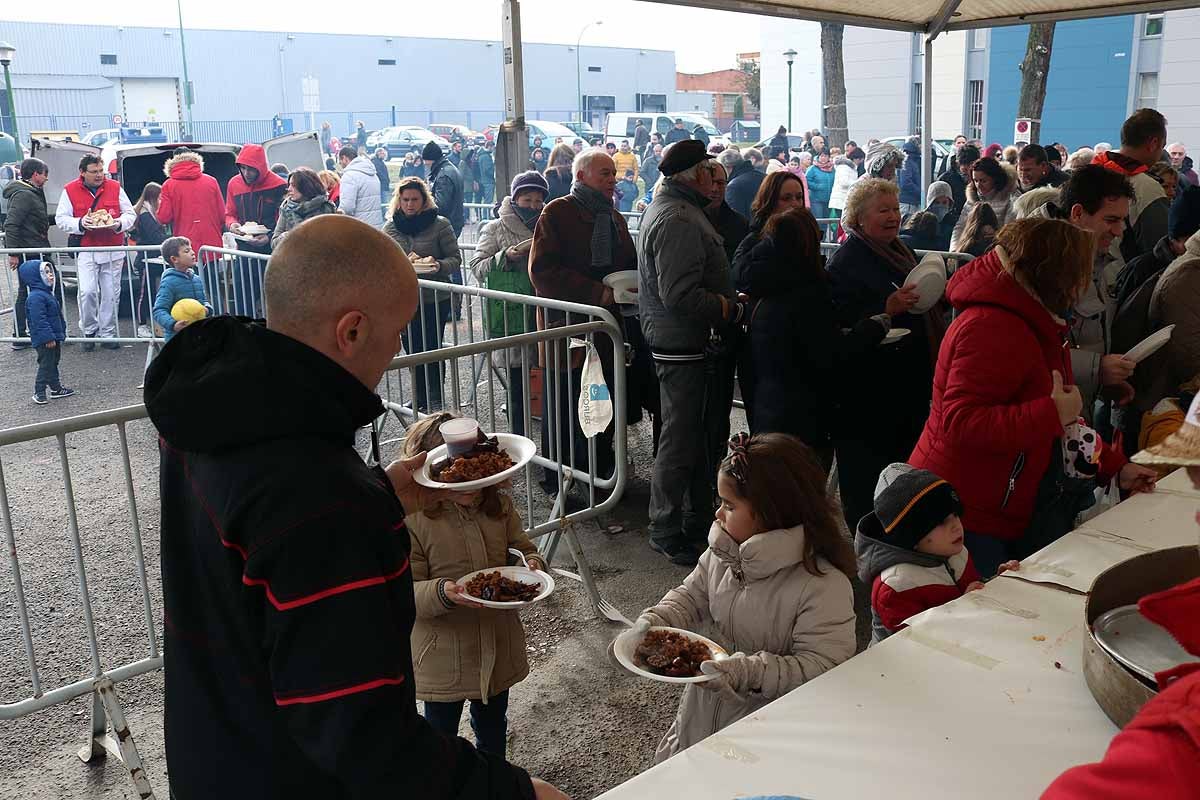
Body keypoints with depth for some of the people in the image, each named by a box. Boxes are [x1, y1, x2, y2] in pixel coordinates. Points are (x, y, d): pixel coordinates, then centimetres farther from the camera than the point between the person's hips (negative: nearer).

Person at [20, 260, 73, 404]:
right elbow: (39, 320, -26)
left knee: (53, 363, 19)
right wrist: (48, 337, -27)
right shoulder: (36, 297, -21)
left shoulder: (47, 294, 13)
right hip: (44, 341, -10)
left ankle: (56, 388, 30)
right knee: (46, 364, -4)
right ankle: (39, 393, 4)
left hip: (53, 337, 10)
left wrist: (61, 332, 23)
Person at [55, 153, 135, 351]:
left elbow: (130, 214, 8)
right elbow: (61, 219, 3)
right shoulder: (70, 191, 2)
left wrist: (119, 224, -13)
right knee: (87, 291, -13)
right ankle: (89, 332, 5)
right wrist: (80, 224, -16)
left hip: (113, 251, 2)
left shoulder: (115, 187, 5)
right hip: (86, 251, -2)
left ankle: (108, 334, 16)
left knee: (111, 294, 5)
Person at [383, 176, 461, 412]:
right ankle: (419, 400, 27)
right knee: (413, 351, 12)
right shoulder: (390, 227, 5)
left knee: (432, 350, 0)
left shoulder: (439, 224, -5)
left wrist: (438, 265, -23)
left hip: (436, 299, -4)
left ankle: (435, 401, 14)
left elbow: (455, 258, -3)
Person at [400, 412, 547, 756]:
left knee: (493, 728, 28)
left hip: (499, 647, 5)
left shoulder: (499, 505, -5)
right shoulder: (412, 520, -21)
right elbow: (407, 593, -17)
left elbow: (523, 548, 7)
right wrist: (442, 593, -37)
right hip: (443, 657, -5)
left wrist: (533, 564, -16)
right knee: (440, 738, 16)